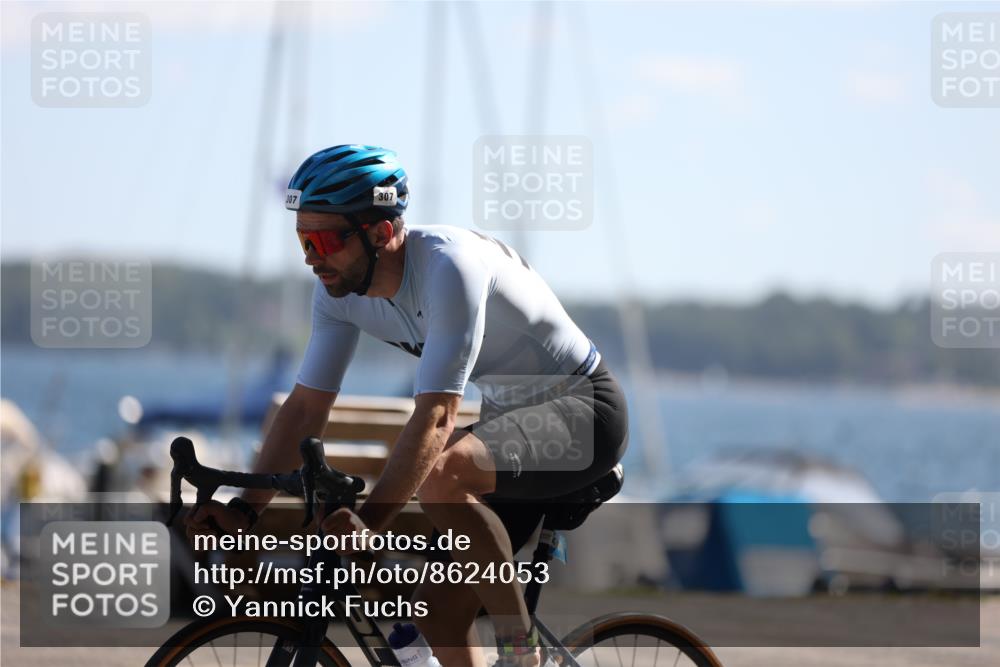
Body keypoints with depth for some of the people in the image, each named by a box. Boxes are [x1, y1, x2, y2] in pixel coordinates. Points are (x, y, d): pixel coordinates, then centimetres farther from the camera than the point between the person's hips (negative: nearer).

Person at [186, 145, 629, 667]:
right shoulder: (340, 287, -8)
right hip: (509, 411, 8)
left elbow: (436, 417, -37)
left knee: (440, 473, -35)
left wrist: (368, 520, -44)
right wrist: (246, 508, -16)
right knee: (440, 610, -1)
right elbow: (305, 407, -4)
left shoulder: (448, 265, -31)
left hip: (583, 411, -8)